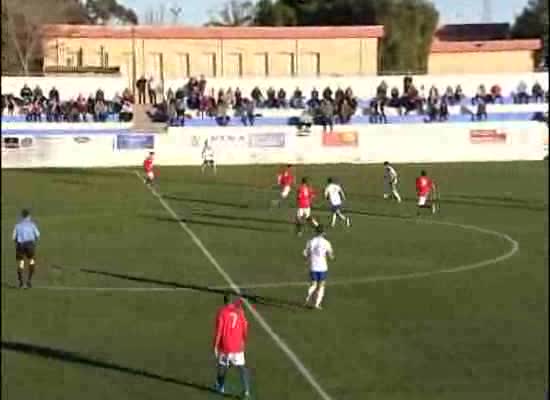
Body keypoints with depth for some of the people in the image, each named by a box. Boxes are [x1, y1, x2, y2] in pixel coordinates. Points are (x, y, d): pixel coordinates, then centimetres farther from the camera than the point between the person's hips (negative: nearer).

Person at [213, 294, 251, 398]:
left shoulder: (222, 312, -10)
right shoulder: (239, 311, 1)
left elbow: (219, 330, -12)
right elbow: (245, 328, 8)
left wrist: (215, 345, -5)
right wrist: (244, 341, 23)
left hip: (225, 345, -2)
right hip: (238, 345, 2)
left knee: (222, 366, 18)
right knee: (242, 367, 3)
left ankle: (220, 386, 35)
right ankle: (246, 391, -7)